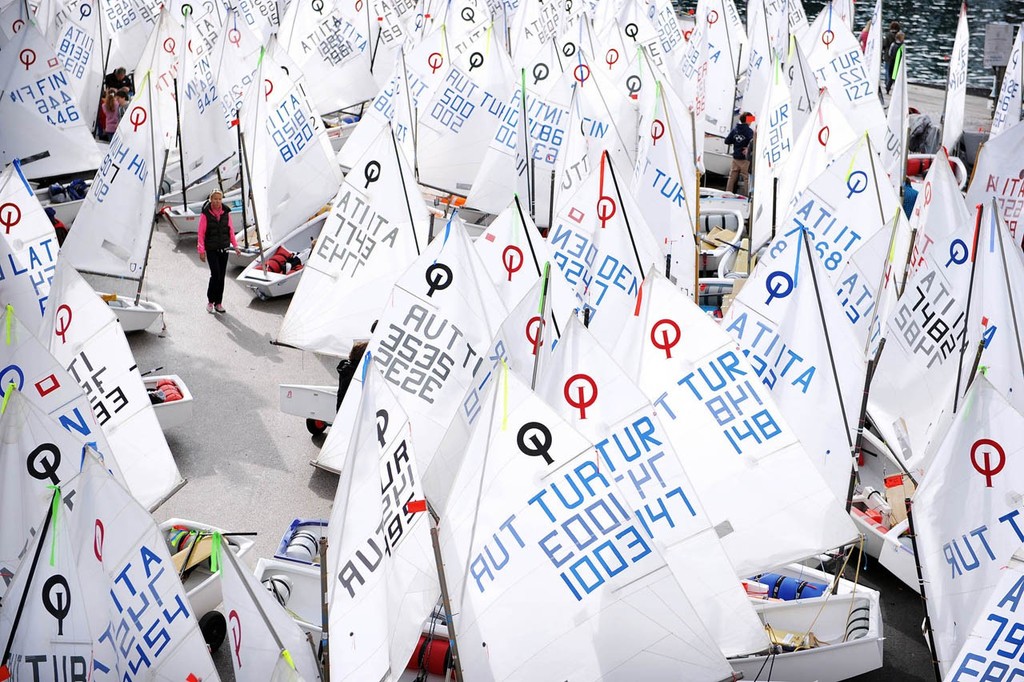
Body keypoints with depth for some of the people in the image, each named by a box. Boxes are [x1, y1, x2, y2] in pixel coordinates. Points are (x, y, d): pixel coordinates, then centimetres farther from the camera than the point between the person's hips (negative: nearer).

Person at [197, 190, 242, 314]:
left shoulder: (226, 213, 3)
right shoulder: (205, 214, -7)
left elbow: (231, 230, 11)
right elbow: (201, 233, -5)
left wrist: (235, 246, 4)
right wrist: (201, 250, -8)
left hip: (224, 249, 4)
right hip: (211, 249, -4)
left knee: (221, 276, 5)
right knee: (215, 274, -12)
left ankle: (218, 303, 14)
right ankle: (210, 301, 5)